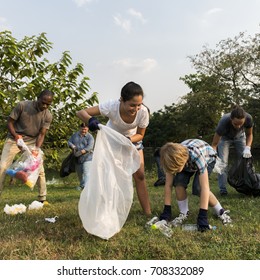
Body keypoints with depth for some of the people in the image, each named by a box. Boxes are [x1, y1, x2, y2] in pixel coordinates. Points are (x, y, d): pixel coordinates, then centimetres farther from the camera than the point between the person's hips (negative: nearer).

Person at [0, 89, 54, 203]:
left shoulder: (48, 116, -11)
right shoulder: (22, 105, -17)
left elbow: (41, 134, -10)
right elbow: (10, 121, -10)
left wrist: (37, 149, -26)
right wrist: (16, 135, -27)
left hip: (32, 142, 2)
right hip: (14, 139, -1)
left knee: (40, 169, -5)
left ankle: (42, 199, 8)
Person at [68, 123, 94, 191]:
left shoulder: (90, 137, -5)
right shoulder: (75, 135, 11)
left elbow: (90, 146, -17)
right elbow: (69, 142, 9)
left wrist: (83, 151, -31)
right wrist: (72, 146, -13)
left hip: (87, 158, -5)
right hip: (77, 158, 5)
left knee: (86, 172, -16)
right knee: (79, 172, 16)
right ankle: (81, 184, 33)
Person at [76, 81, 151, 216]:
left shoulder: (143, 112, -32)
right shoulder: (112, 106, -37)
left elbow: (140, 134, -14)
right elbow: (81, 112, -34)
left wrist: (128, 140, -36)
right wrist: (90, 120, -56)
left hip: (132, 140, 1)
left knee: (140, 175, -4)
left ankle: (148, 213, 5)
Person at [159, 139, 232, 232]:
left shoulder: (196, 155, -45)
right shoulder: (173, 158, -32)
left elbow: (205, 187, -45)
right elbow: (168, 185, -23)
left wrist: (202, 217, -46)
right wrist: (166, 211, -25)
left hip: (208, 158, -3)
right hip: (187, 161, 3)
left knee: (198, 187, -26)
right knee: (178, 182, -24)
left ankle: (221, 212, -3)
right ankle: (184, 213, -3)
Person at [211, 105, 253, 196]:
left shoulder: (248, 118, -35)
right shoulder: (224, 122, -43)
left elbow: (249, 134, -13)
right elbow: (214, 144, -34)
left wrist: (247, 148, -28)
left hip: (240, 137, 3)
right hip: (224, 138, -2)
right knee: (223, 162, -15)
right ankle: (222, 188, -8)